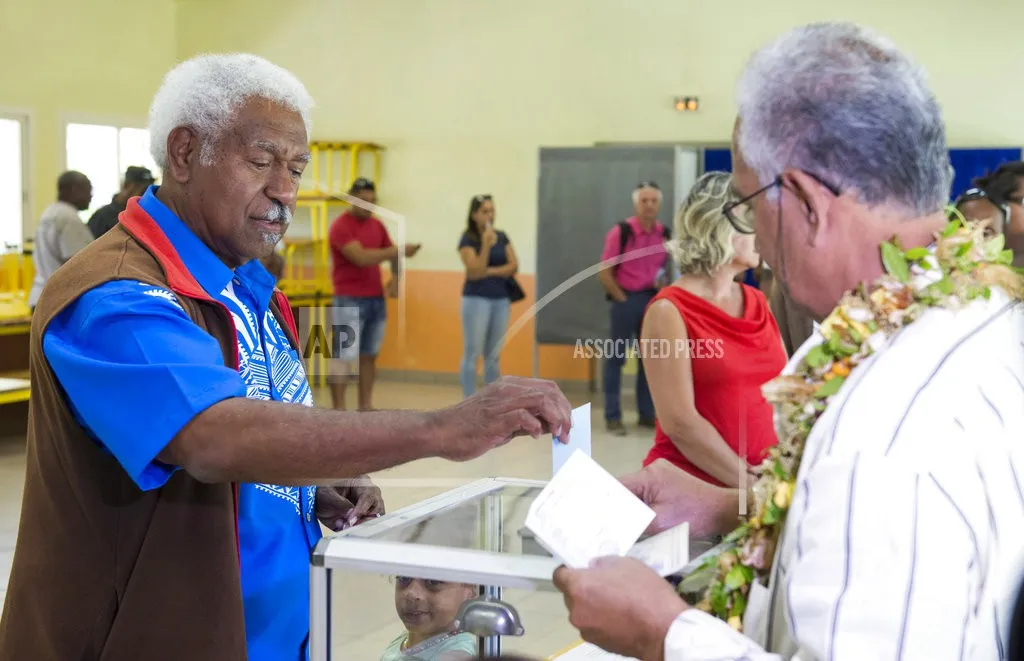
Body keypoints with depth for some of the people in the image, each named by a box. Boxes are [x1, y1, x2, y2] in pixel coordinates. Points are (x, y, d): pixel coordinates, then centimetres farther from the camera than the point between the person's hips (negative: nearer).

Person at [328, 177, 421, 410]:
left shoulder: (377, 225, 12)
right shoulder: (340, 227, -11)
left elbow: (393, 256, 18)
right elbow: (361, 257, -22)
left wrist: (396, 277, -3)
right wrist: (398, 250, -23)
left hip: (377, 300, 7)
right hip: (349, 301, -7)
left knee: (369, 356, 9)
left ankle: (365, 408, 15)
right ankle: (339, 412, -2)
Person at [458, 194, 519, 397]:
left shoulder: (502, 237, 9)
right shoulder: (467, 239, -6)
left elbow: (513, 266, 2)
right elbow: (475, 272, -15)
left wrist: (490, 271, -10)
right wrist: (486, 244, -21)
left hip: (501, 299, 5)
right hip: (477, 299, -5)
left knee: (494, 356, 8)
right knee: (472, 354, -4)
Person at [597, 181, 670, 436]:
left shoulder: (664, 234, 4)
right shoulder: (621, 232, -11)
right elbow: (605, 273, -10)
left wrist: (662, 284, -1)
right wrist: (622, 299, -9)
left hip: (652, 299, 5)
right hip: (626, 299, -5)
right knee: (616, 357, 1)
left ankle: (647, 413, 21)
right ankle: (612, 416, 6)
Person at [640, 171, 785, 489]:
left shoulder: (759, 304, 7)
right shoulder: (670, 310, -11)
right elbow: (679, 423, -16)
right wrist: (750, 483, -16)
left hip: (763, 480, 6)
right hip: (688, 486, -5)